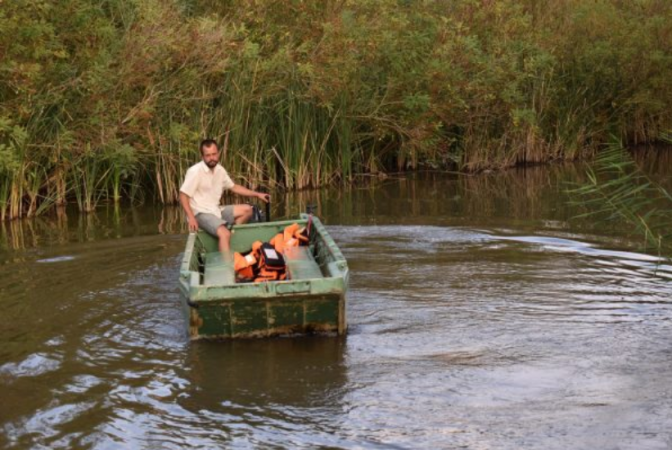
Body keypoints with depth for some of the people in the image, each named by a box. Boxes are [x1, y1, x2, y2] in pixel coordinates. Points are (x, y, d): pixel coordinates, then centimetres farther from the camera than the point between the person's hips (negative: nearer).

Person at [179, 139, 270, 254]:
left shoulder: (219, 170, 6)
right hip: (201, 214, -8)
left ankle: (230, 233, -4)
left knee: (247, 210, 4)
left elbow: (233, 187, 19)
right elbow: (183, 196, -17)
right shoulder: (195, 171, -16)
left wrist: (257, 194, 15)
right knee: (224, 234, -30)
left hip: (216, 211, 8)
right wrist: (191, 218, -27)